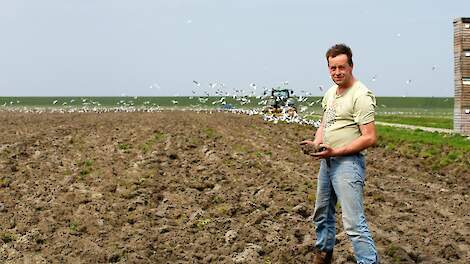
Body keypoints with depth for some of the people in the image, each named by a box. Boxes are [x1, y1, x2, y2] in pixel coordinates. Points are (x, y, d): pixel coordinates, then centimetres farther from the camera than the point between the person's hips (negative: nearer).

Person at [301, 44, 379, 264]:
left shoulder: (361, 95, -16)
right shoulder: (330, 93, 12)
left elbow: (370, 138, -20)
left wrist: (336, 152, -23)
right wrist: (316, 143, 3)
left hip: (348, 162, -9)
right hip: (326, 161, 9)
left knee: (353, 222, -15)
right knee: (322, 213, 22)